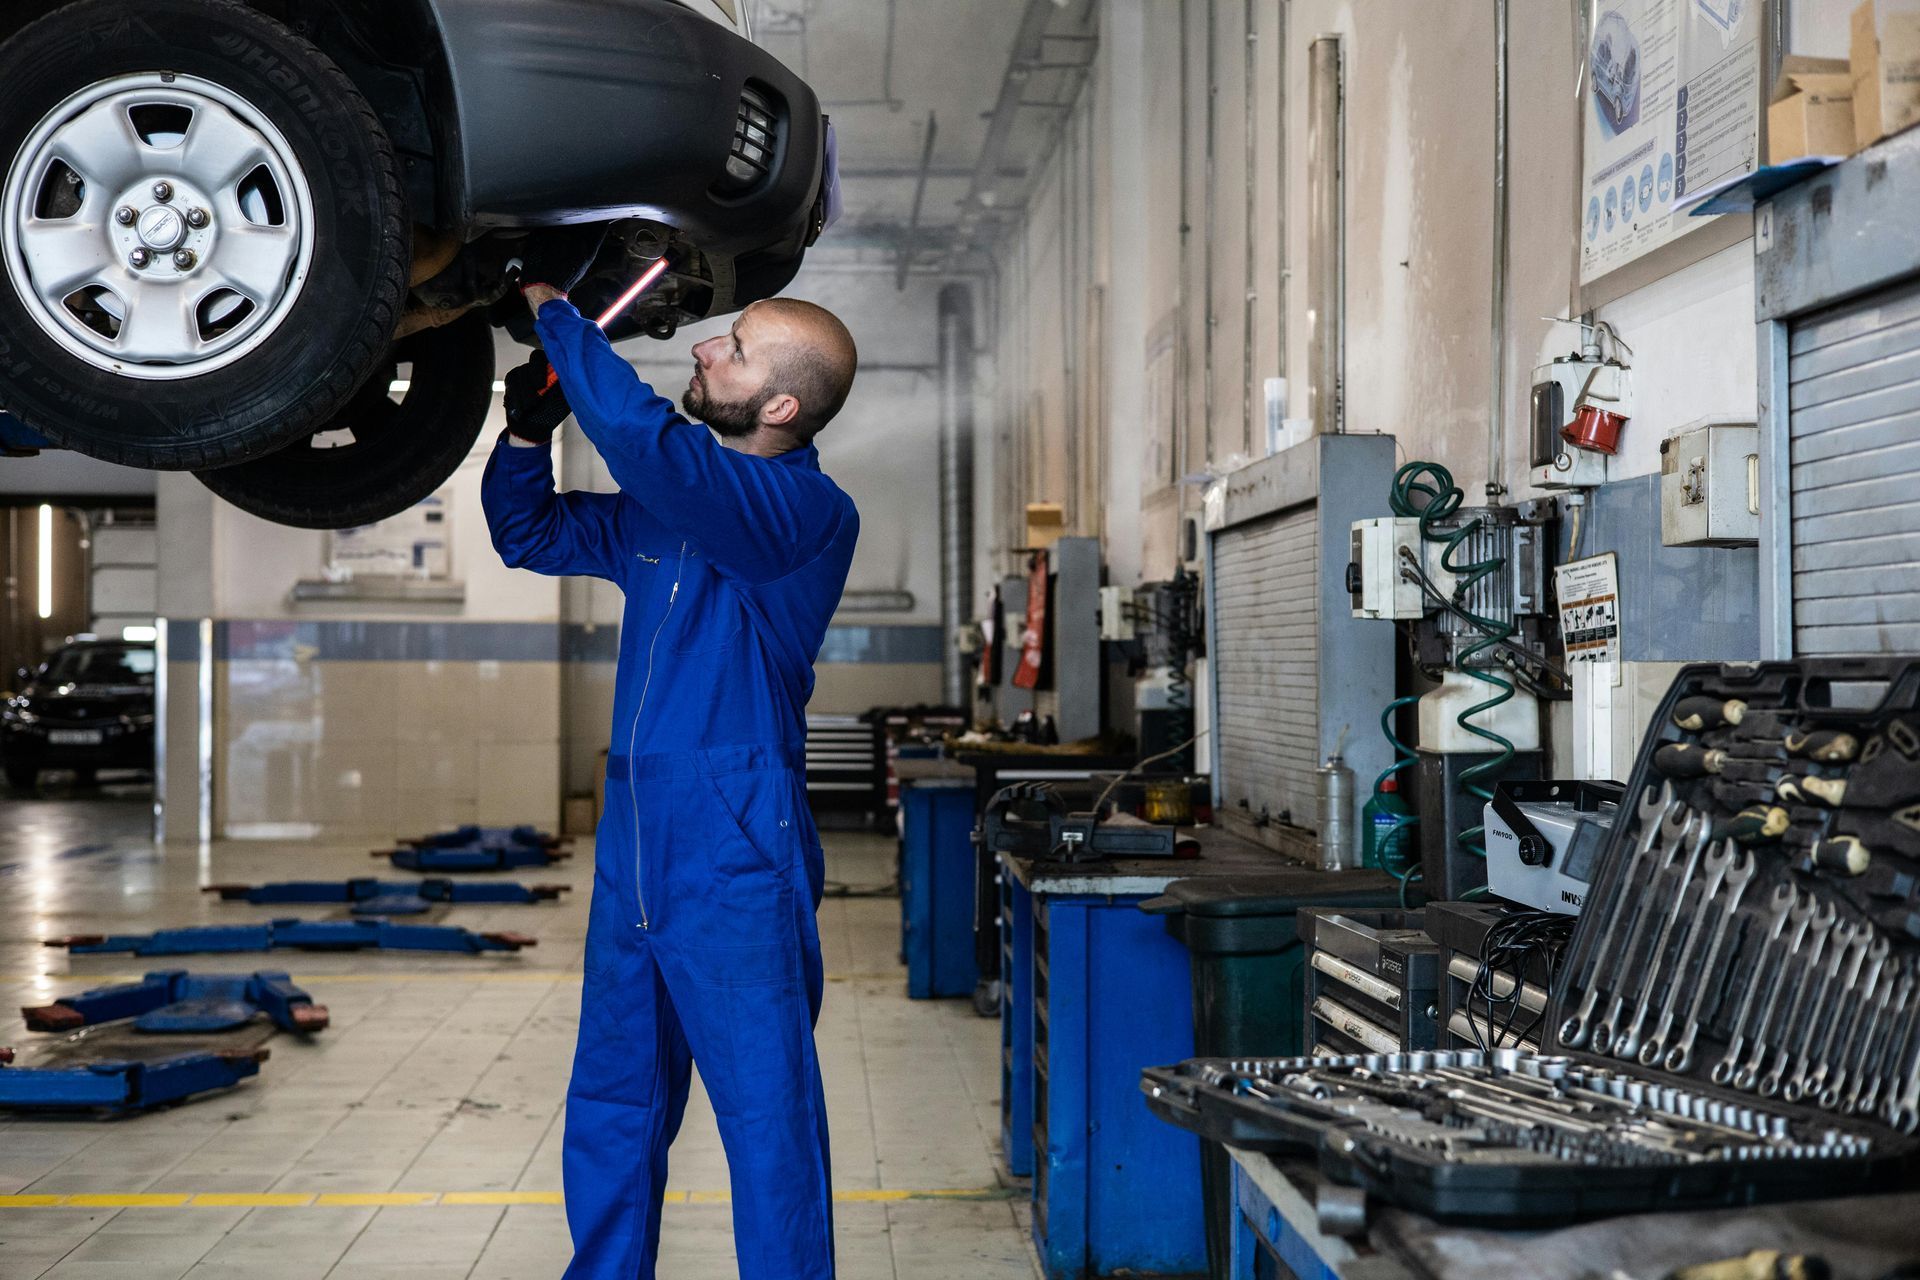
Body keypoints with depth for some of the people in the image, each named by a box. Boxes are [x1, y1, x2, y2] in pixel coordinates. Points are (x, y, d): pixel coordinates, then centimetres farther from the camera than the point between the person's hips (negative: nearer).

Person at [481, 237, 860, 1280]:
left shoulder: (808, 513, -14)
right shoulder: (668, 501, 13)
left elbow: (636, 430, -27)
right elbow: (529, 534, 25)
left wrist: (553, 309, -13)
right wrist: (528, 427, 6)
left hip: (736, 856, -8)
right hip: (634, 843, 8)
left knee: (769, 1119, -1)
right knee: (612, 1108, 17)